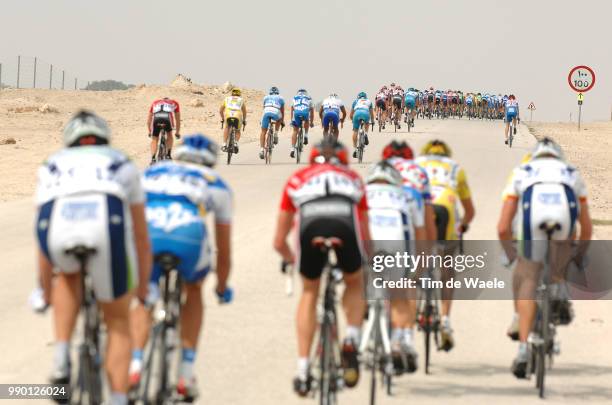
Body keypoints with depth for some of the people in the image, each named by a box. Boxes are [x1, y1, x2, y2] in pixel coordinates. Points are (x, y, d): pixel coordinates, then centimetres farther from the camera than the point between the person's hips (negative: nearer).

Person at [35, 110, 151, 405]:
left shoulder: (53, 166, 38)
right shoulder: (122, 165, 37)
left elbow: (44, 246, 42)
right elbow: (141, 238, 43)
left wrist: (46, 293, 55)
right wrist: (142, 288, 57)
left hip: (58, 225, 1)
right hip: (108, 225, -1)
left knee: (68, 275, 38)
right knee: (118, 323, 21)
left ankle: (61, 361, 22)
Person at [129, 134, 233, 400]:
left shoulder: (150, 173, 39)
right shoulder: (216, 184, 34)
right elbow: (223, 249, 41)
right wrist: (222, 287, 57)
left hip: (145, 233, 1)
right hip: (187, 235, -1)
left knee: (143, 300, 26)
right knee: (193, 290, 30)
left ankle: (134, 365, 2)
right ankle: (186, 373, 22)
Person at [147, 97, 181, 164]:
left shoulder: (155, 103, 39)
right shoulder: (174, 103, 37)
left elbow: (149, 120, 44)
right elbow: (178, 120, 44)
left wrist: (149, 132, 55)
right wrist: (177, 132, 55)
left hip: (156, 118, 1)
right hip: (167, 118, -1)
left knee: (154, 139, 18)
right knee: (169, 135, 29)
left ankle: (153, 159, 2)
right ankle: (168, 155, 21)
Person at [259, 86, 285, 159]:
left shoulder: (266, 98, 33)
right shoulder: (280, 98, 31)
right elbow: (282, 111, 38)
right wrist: (282, 121, 51)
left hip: (266, 112, 0)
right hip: (276, 113, 0)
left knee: (263, 132, 8)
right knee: (279, 119, 36)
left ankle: (261, 149, -5)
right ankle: (276, 134, 20)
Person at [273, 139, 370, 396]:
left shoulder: (297, 179, 37)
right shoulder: (352, 178, 38)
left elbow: (279, 242, 39)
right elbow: (365, 236, 43)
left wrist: (292, 259, 60)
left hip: (310, 223, 0)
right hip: (345, 222, 0)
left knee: (309, 292, 24)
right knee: (354, 283, 30)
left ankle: (303, 372, 18)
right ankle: (351, 341, 7)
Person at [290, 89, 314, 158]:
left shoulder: (294, 98, 33)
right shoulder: (309, 98, 32)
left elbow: (292, 109, 38)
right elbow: (311, 110, 38)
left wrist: (292, 120, 47)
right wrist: (311, 122, 49)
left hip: (296, 113, 0)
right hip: (305, 112, 0)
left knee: (295, 131, 13)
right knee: (306, 121, 37)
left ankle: (292, 149, 3)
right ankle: (306, 136, 21)